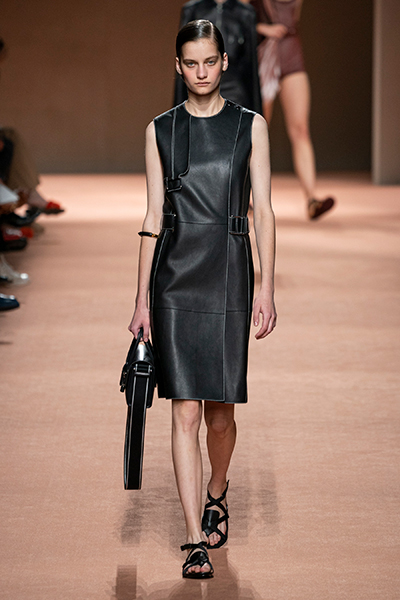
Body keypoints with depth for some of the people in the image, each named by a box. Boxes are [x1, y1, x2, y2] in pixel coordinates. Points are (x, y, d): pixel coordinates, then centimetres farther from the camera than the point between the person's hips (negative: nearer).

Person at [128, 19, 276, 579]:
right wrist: (142, 298, 5)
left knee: (220, 410, 6)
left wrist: (266, 290, -5)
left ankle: (216, 493, 37)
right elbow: (153, 217, 8)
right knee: (185, 411, -7)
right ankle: (196, 540, -6)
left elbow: (263, 211, 3)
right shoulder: (160, 130, 8)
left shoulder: (250, 126, 6)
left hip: (228, 274, 0)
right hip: (174, 277, 0)